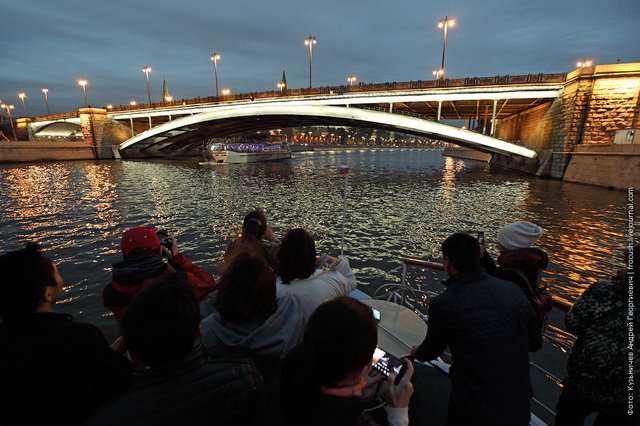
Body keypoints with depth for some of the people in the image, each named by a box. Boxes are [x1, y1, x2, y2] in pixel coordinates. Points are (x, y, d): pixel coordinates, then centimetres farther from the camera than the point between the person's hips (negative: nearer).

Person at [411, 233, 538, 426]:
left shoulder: (443, 304, -21)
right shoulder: (514, 290, -9)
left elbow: (431, 350, -2)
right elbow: (532, 341, 6)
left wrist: (416, 353, 20)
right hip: (520, 408, 4)